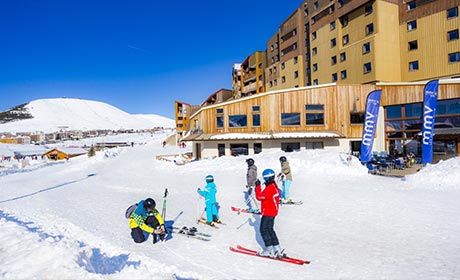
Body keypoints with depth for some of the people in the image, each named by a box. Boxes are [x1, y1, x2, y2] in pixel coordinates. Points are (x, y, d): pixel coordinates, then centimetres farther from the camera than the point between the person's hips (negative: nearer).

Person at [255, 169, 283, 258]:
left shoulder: (269, 188, -22)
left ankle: (269, 250, 6)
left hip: (268, 213, -10)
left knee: (263, 230, 2)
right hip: (273, 212, 10)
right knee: (270, 229, 17)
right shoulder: (275, 186, 9)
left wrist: (258, 186, -13)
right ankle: (277, 250, 19)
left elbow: (259, 197, -22)